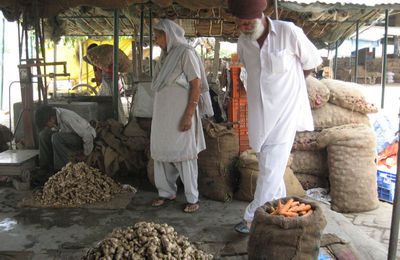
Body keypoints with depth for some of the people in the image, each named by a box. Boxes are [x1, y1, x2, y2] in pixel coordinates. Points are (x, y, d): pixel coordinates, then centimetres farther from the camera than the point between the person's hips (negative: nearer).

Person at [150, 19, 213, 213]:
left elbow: (197, 85, -15)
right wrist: (158, 115, 15)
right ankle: (167, 192, 24)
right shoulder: (166, 55, 12)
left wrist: (188, 115, -20)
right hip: (163, 114, 8)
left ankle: (192, 198, 10)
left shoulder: (185, 53, -10)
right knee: (162, 152, 11)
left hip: (180, 114, -8)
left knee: (183, 155, -1)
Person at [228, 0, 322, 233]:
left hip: (284, 114, -5)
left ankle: (253, 219, 5)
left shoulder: (289, 32, -12)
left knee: (271, 170, -6)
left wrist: (286, 86, 11)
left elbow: (311, 62, 2)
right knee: (271, 169, 13)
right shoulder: (243, 43, 2)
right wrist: (269, 88, 11)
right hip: (259, 115, 5)